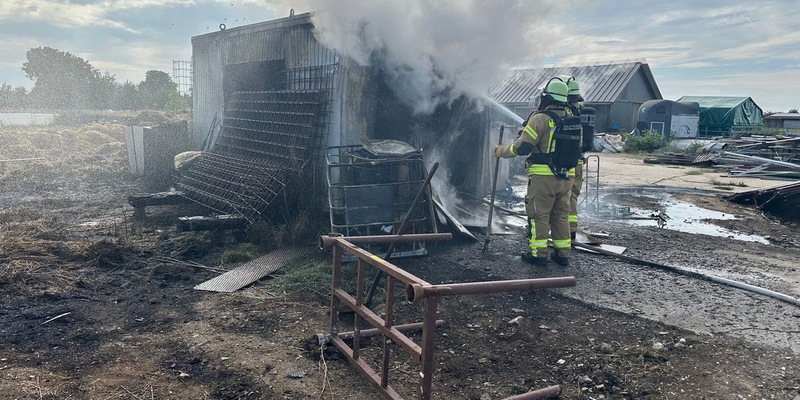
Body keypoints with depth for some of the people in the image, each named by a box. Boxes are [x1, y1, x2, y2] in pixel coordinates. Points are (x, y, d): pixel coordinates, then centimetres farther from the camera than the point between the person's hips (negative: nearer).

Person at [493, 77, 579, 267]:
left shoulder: (540, 118, -12)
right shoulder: (573, 120, 9)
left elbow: (522, 146, -14)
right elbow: (577, 147, 17)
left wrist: (502, 151, 1)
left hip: (543, 176, -6)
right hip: (566, 178, 6)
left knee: (539, 215, 3)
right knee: (561, 215, 14)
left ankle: (538, 253, 6)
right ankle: (562, 253, 19)